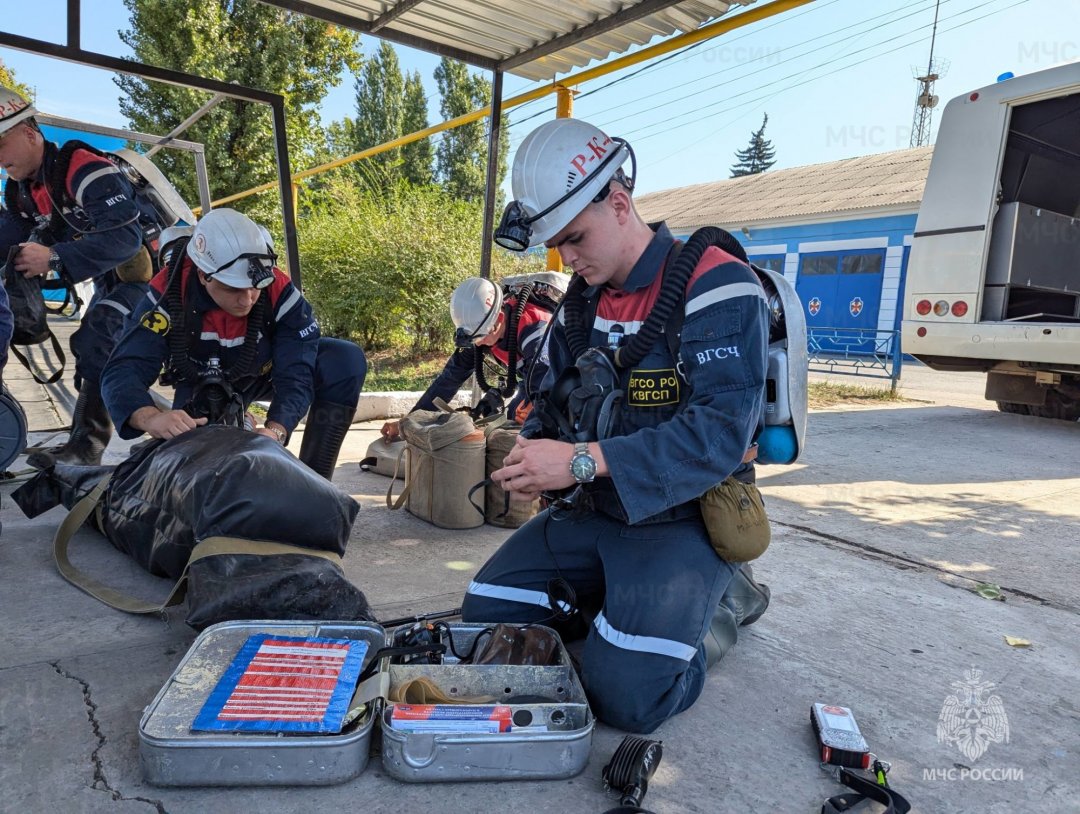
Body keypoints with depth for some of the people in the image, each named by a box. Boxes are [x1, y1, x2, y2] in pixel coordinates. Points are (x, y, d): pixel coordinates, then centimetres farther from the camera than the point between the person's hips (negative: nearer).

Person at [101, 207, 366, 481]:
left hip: (267, 371, 0)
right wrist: (150, 418, -60)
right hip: (203, 385, 1)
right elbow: (122, 371, -37)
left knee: (346, 362, -27)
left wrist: (275, 430, -55)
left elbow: (296, 372, -37)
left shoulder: (279, 292, -33)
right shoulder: (169, 297, -32)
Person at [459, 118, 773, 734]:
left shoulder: (717, 289, -18)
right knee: (486, 612, 1)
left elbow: (720, 432, -27)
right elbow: (556, 397, 16)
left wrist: (581, 461, -31)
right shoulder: (584, 297, 7)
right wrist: (535, 458, -8)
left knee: (627, 696, -19)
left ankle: (722, 603, 9)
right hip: (595, 510, 7)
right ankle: (621, 600, 17)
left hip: (683, 519, -6)